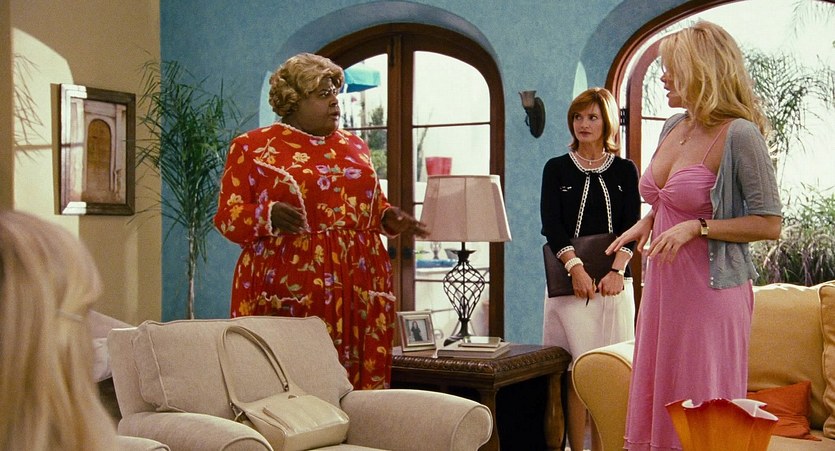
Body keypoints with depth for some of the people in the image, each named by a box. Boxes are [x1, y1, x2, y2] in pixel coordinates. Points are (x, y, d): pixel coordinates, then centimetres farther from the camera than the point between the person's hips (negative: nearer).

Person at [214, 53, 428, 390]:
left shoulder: (354, 146, 19)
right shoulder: (252, 147, 5)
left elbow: (374, 207, 27)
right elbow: (228, 217, 0)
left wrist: (391, 219, 4)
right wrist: (269, 215, -19)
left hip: (358, 291, 4)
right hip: (285, 294, -4)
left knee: (360, 383, 0)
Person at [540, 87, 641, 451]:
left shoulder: (625, 171, 11)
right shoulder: (557, 169, 9)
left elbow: (632, 226, 2)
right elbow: (551, 226, -1)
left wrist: (616, 271, -14)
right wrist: (576, 268, -16)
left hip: (614, 282, 1)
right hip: (569, 280, -1)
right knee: (577, 370, -6)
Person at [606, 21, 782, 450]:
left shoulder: (739, 134, -13)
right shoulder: (673, 127, 10)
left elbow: (769, 224, -13)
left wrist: (696, 228, -19)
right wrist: (646, 221, 6)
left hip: (710, 289, -8)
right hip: (661, 285, 8)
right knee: (656, 397, 11)